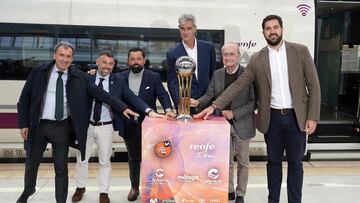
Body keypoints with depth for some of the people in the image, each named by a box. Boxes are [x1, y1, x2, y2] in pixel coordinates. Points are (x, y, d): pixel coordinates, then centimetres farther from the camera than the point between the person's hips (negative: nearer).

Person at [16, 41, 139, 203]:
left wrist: (122, 108, -15)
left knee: (61, 167, 6)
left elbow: (101, 94, -7)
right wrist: (23, 123, -2)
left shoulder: (79, 77, -3)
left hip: (62, 127, -1)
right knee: (31, 163, 20)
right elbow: (24, 99, 2)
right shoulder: (39, 73, -3)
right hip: (39, 125, 1)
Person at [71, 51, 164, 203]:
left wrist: (149, 111, -24)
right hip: (86, 125, 1)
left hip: (106, 127, -1)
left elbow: (132, 98, -13)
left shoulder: (118, 81, -3)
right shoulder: (87, 79, -1)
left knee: (105, 161, 8)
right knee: (82, 159, 14)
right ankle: (80, 188, 35)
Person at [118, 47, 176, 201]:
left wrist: (168, 109, -29)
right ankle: (134, 187, 31)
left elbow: (163, 95, -11)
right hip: (129, 124, 2)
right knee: (133, 158, 16)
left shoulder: (154, 77, -2)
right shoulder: (121, 77, 4)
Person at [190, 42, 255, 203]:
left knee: (242, 162, 11)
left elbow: (253, 101, -11)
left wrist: (234, 113, -18)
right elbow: (210, 94, 3)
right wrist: (198, 102, -18)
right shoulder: (217, 74, 3)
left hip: (241, 125, -3)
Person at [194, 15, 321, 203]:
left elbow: (313, 86, -1)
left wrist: (312, 117, -7)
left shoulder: (301, 51, -2)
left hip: (296, 117, -1)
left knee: (295, 163, 8)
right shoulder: (257, 59, 1)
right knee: (273, 161, 13)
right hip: (272, 118, 1)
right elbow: (238, 85, -2)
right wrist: (214, 106, -12)